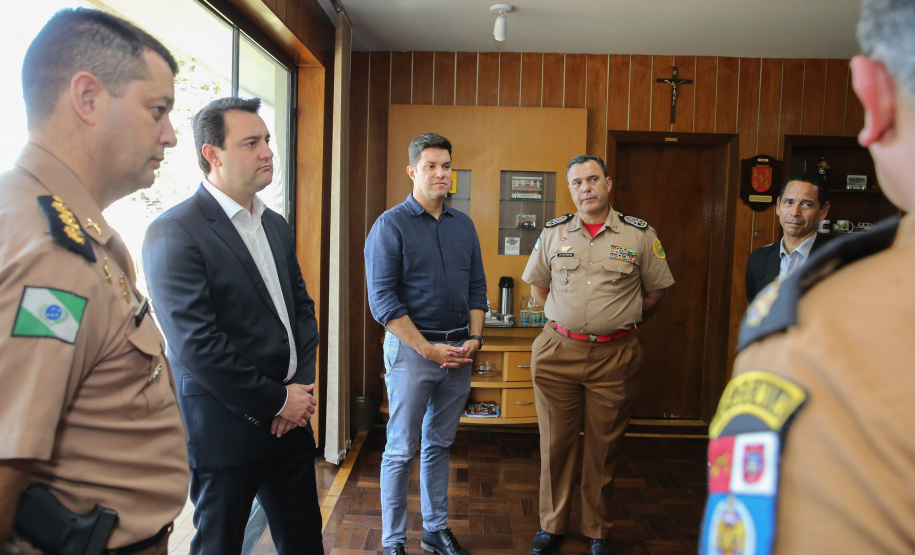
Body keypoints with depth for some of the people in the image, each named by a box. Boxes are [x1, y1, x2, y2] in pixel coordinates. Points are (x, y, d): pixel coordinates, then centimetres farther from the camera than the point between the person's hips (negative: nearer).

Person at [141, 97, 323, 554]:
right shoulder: (174, 232, -15)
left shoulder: (275, 225, 9)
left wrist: (301, 386, -2)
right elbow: (195, 343, -20)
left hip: (290, 415, 7)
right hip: (226, 426, -6)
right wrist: (277, 401, -14)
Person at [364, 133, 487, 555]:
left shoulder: (463, 225, 10)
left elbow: (477, 288, 13)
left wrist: (474, 338, -1)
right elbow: (383, 300, -13)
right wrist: (430, 350, -15)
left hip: (459, 352, 5)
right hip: (411, 350, -5)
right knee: (401, 451, 4)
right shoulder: (390, 225, -7)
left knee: (440, 445, 16)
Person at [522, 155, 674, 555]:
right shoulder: (553, 233, 5)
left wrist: (624, 323, 13)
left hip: (614, 356, -1)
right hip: (557, 352, 1)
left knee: (604, 447, 9)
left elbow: (657, 290, 10)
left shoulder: (640, 235, 0)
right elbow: (537, 284, 17)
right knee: (555, 443, 9)